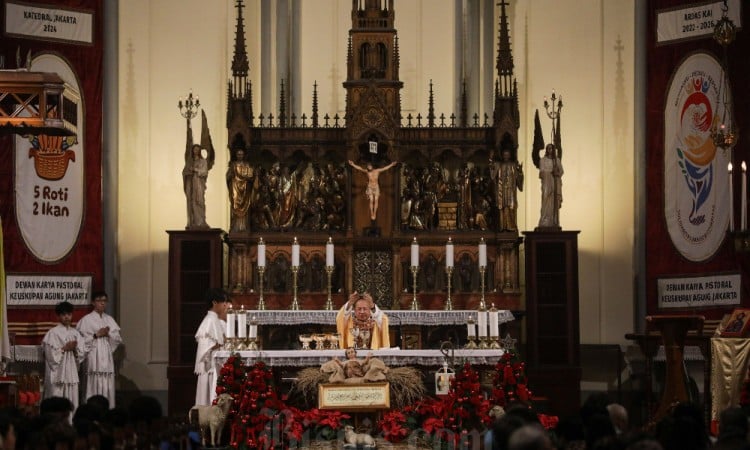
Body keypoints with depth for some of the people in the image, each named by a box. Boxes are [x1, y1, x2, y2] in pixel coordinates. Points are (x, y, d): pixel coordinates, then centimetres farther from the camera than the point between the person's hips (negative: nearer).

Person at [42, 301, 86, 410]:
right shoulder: (53, 333, -5)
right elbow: (50, 354, -11)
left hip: (71, 372, 5)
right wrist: (65, 348, -12)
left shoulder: (75, 333, 11)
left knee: (72, 402, 4)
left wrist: (75, 349, -9)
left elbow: (82, 354, 10)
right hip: (57, 372, -5)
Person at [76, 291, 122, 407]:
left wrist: (109, 334, -6)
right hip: (94, 358, -5)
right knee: (95, 388, -9)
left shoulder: (109, 319, 14)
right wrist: (96, 335, -12)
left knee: (108, 388, 1)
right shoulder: (86, 319, -1)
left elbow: (118, 339, 12)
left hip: (107, 358, 5)